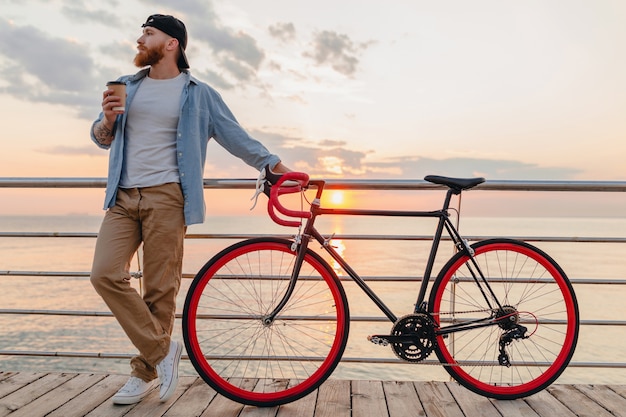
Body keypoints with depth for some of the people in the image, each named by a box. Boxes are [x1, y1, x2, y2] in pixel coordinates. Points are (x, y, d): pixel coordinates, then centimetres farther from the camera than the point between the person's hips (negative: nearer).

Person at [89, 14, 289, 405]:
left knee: (160, 289, -3)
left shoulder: (198, 94, 7)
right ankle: (163, 348, 3)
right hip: (123, 196, 5)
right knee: (105, 274, -11)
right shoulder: (127, 86, 20)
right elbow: (102, 139, 22)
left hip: (166, 196, -4)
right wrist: (107, 120, -2)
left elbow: (237, 137, 8)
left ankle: (146, 372, 14)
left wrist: (283, 169, 5)